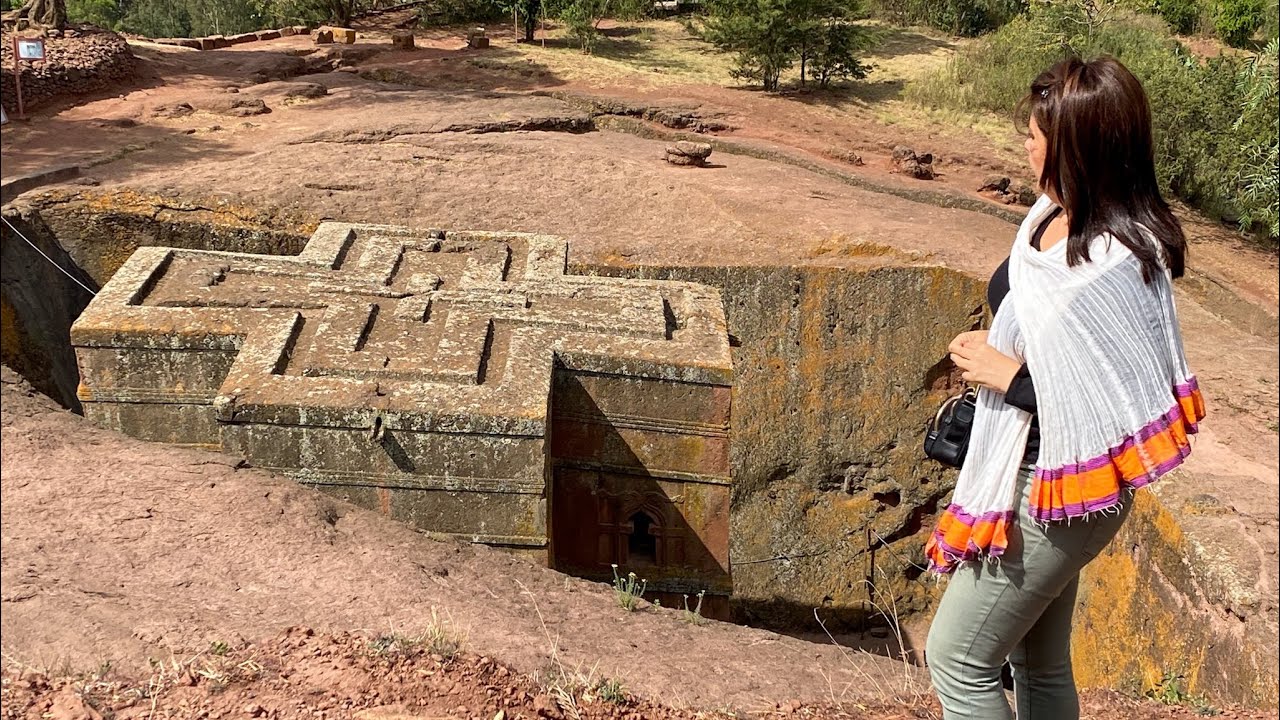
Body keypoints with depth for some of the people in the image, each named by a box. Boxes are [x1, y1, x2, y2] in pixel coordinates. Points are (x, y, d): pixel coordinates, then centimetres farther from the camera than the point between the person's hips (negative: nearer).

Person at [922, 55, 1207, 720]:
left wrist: (1010, 375, -21)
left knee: (957, 658, 3)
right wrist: (993, 351, 4)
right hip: (1028, 472, 9)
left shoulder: (1117, 266, -26)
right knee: (1040, 665, 22)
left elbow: (1126, 406, -26)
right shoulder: (1057, 215, 0)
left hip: (1056, 493, -9)